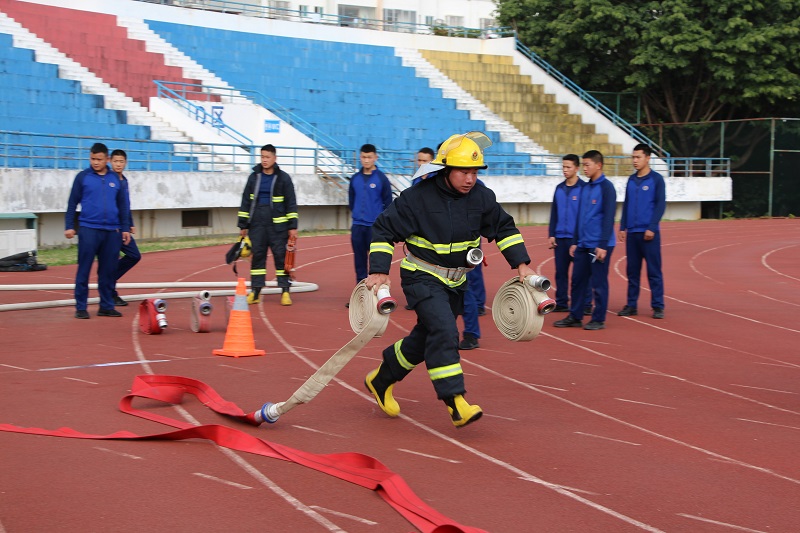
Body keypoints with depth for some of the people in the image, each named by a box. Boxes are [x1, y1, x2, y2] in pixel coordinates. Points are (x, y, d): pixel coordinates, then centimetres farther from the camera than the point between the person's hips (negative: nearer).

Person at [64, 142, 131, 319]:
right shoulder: (83, 177, 2)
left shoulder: (115, 179, 10)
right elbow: (72, 203, 4)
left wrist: (125, 228, 11)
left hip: (111, 231, 3)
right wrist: (69, 226, -2)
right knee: (84, 270, -1)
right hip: (88, 229, -3)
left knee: (108, 271, 5)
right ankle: (81, 307, 4)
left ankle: (107, 306, 14)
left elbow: (122, 205, 15)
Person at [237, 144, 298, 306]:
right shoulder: (254, 177, 9)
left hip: (277, 225, -3)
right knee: (257, 256, 3)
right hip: (257, 224, 3)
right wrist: (243, 224, 9)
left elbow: (291, 203, 1)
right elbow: (245, 202, 12)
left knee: (281, 255, -3)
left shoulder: (283, 178, 1)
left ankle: (285, 291, 1)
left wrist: (293, 226, -4)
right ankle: (255, 291, 8)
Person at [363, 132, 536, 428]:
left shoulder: (481, 197, -5)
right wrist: (379, 271, -20)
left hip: (455, 281, 6)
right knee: (444, 331, -24)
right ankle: (455, 402, -23)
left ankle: (381, 380, 34)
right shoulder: (418, 197, -19)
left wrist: (521, 264, 2)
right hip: (422, 278, -6)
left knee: (426, 338, 13)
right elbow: (384, 229, -12)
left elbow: (504, 228, 9)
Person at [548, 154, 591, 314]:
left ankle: (586, 305, 3)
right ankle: (561, 303, 17)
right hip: (560, 238, 5)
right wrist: (551, 234, 8)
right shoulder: (559, 189, 12)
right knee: (560, 271, 9)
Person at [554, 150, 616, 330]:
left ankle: (599, 319, 8)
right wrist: (575, 242, 17)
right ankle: (575, 317, 17)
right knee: (577, 281, 9)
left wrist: (603, 245, -18)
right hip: (583, 245, 7)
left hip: (599, 246, -7)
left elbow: (608, 218, -14)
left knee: (598, 283, 0)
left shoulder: (606, 187, -9)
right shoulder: (585, 188, 14)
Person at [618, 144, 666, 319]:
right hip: (632, 232, 5)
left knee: (654, 271, -2)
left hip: (649, 233, -5)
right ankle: (631, 305, 13)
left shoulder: (656, 179, -3)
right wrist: (623, 227, 10)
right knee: (632, 270, 8)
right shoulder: (631, 180, 13)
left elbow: (661, 204, -7)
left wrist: (652, 227, -13)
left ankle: (657, 306, 2)